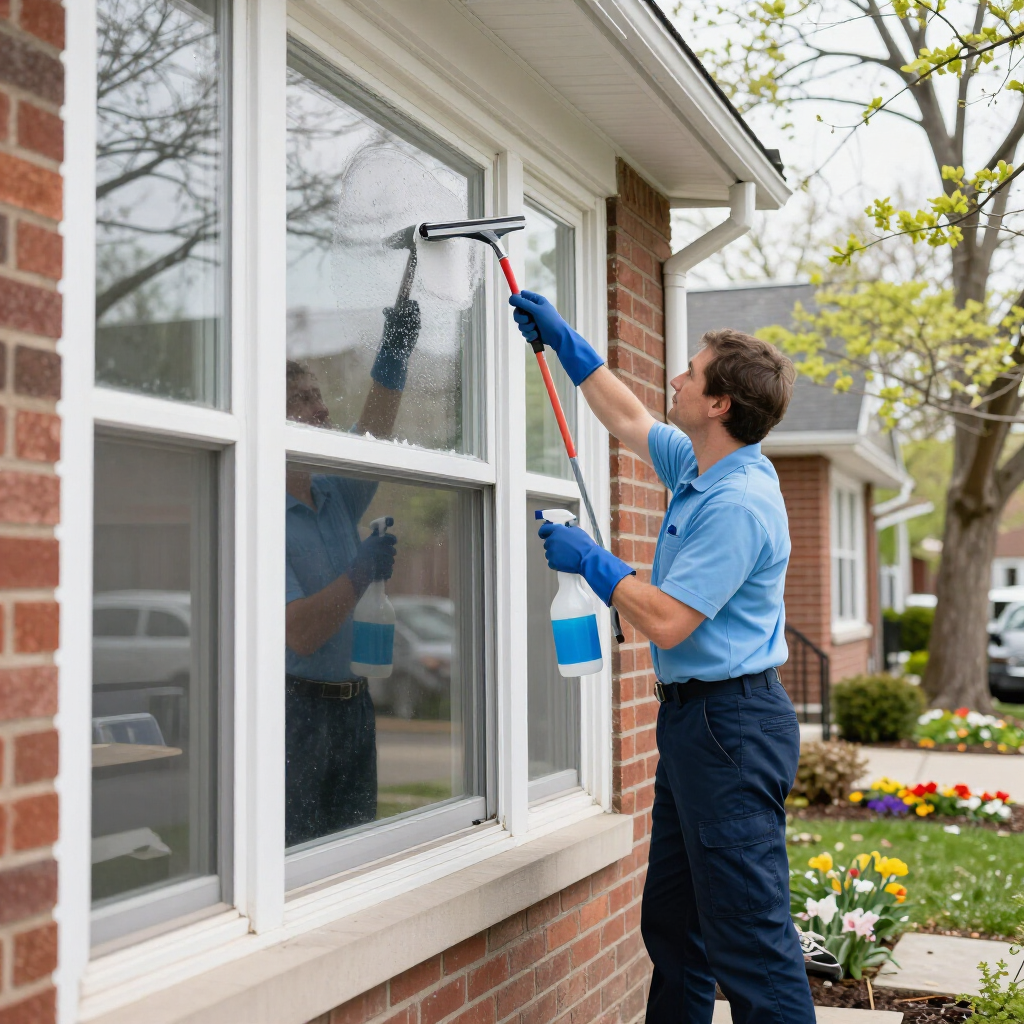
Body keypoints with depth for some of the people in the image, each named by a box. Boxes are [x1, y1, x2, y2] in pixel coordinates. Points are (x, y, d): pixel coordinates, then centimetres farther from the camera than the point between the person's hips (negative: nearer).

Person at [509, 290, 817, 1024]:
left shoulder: (737, 503, -20)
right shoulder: (698, 468, 10)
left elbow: (667, 622, -23)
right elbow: (629, 420, 28)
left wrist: (590, 561, -9)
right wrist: (562, 339, 30)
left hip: (731, 722, -11)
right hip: (694, 715, 11)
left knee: (750, 934, -8)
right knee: (673, 923, 17)